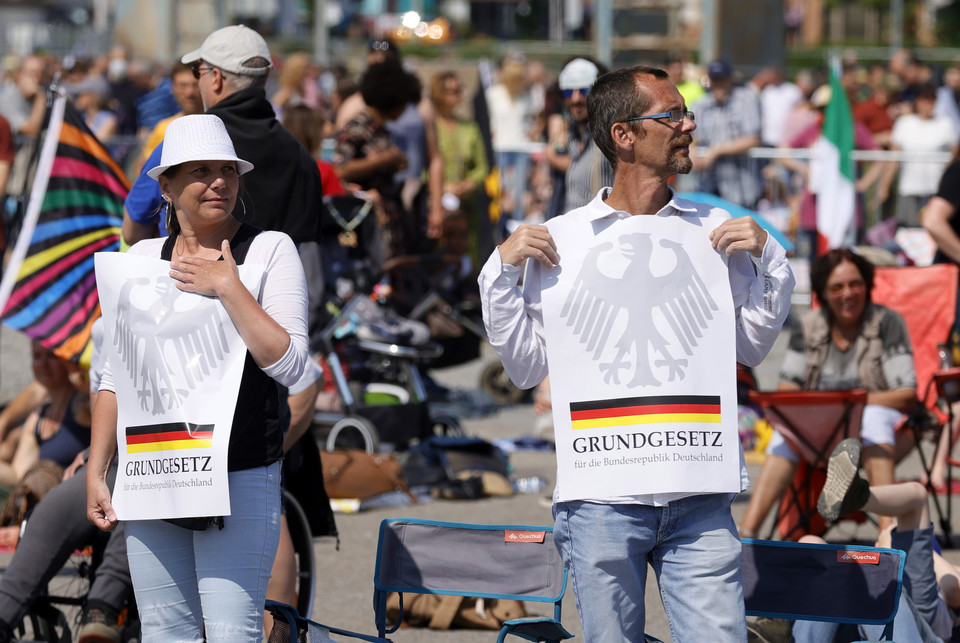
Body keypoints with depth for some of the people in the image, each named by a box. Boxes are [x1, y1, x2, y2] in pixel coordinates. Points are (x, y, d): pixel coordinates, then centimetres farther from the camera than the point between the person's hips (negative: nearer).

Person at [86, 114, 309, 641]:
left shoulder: (270, 250, 0)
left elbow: (289, 365, -10)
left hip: (242, 478, -4)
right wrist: (96, 472, 8)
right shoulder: (142, 257, 11)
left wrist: (227, 287, -14)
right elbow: (115, 377, 14)